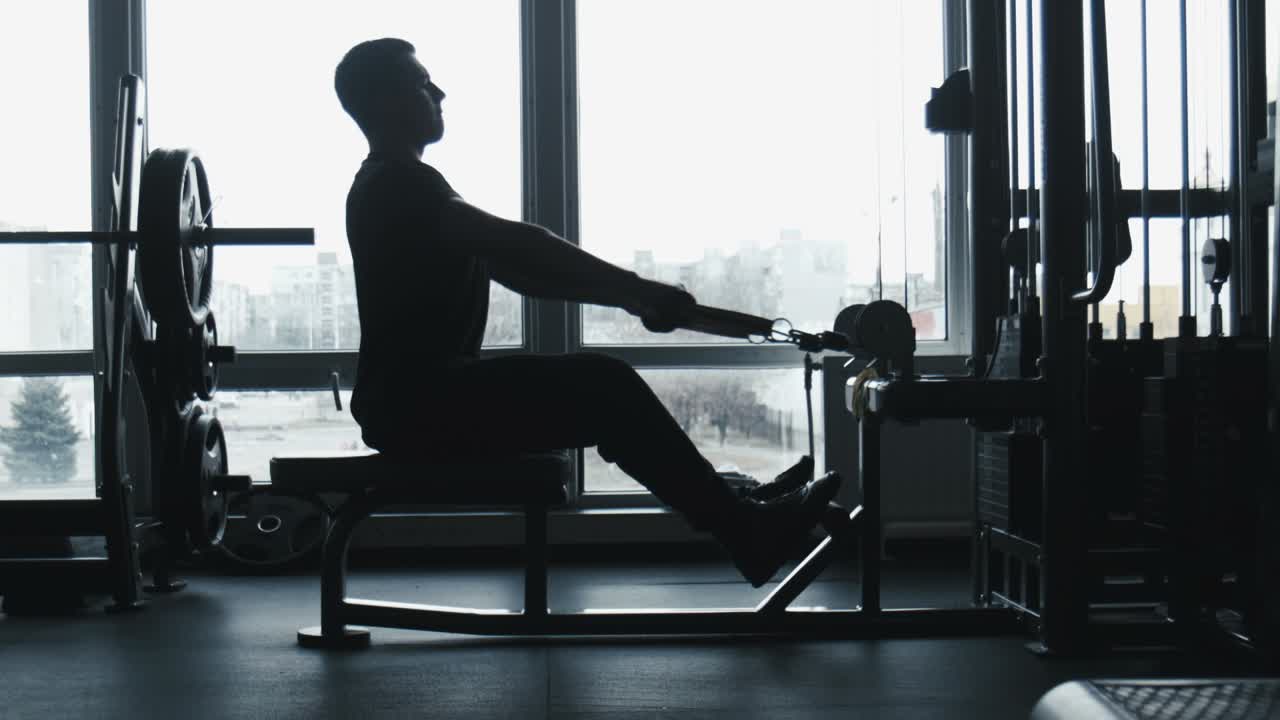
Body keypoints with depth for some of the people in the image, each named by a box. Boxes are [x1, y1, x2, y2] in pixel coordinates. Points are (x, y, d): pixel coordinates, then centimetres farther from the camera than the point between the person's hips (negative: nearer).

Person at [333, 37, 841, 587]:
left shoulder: (399, 186, 20)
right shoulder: (394, 186, -13)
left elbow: (508, 265, 19)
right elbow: (512, 245, -22)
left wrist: (623, 294, 12)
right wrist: (634, 289, -19)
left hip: (422, 395, 10)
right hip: (414, 402, -10)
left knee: (600, 388, 10)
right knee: (603, 387, -16)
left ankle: (732, 507, 13)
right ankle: (745, 529, -12)